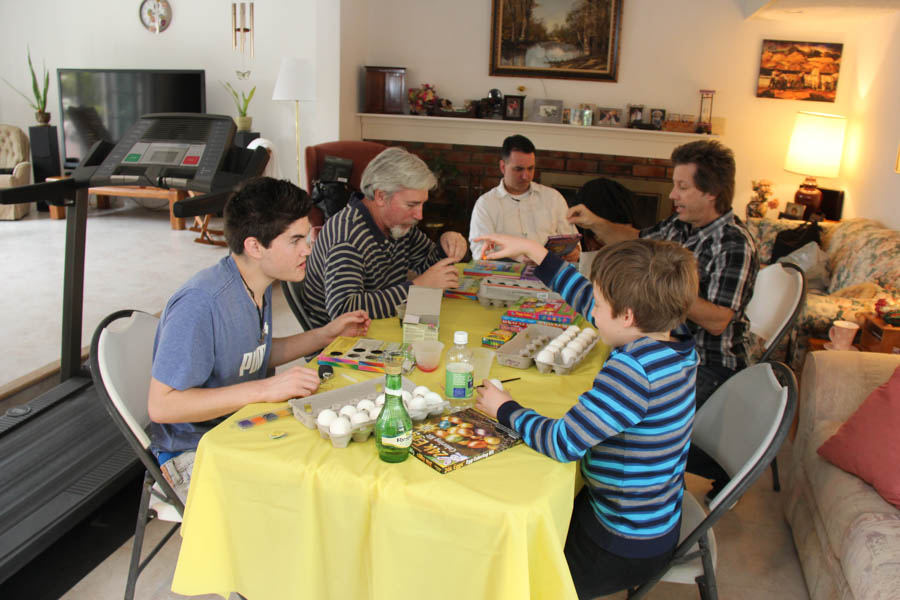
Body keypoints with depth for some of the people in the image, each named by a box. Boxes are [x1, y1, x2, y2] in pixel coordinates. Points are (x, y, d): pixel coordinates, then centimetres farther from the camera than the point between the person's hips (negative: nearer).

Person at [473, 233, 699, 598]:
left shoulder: (633, 369, -34)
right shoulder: (674, 341, -6)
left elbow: (563, 443, -29)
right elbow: (587, 297, 6)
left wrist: (506, 410, -12)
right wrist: (531, 251, 9)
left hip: (627, 548, -8)